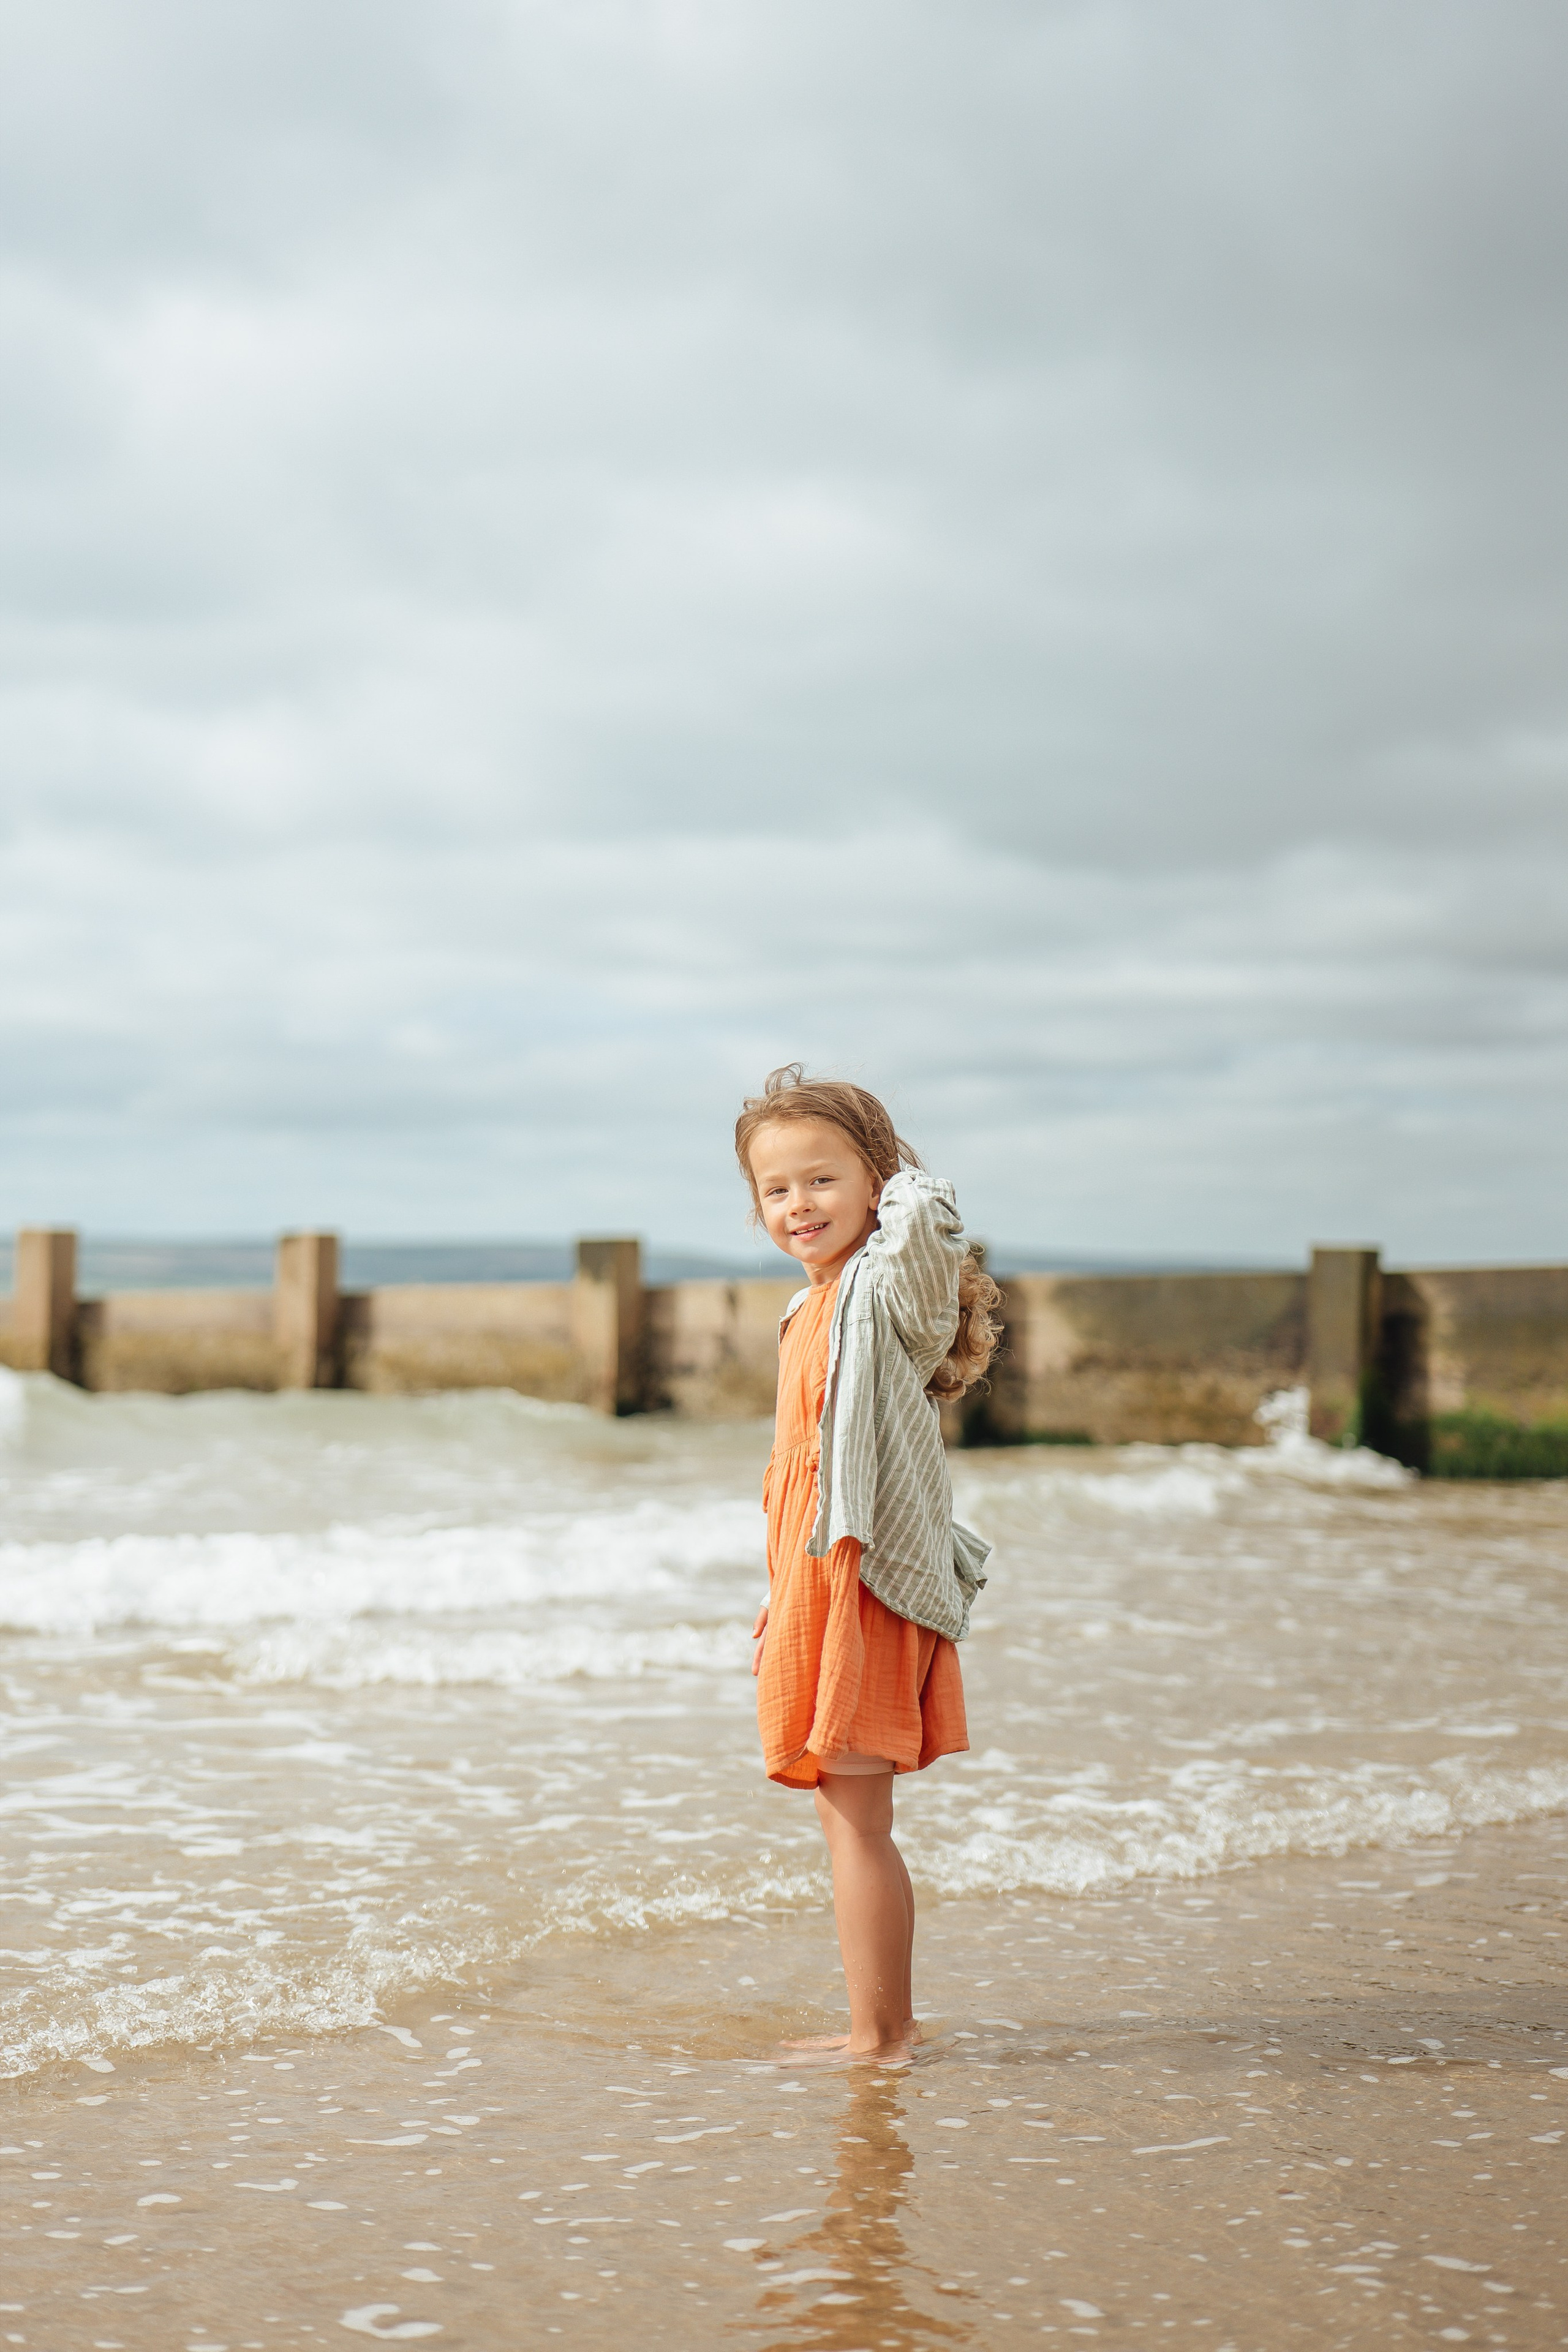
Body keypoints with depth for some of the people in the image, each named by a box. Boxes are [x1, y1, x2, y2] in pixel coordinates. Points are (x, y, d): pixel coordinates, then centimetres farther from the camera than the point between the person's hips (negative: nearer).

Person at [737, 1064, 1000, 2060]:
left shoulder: (886, 1285, -12)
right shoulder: (812, 1311, 17)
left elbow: (928, 1212, -36)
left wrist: (902, 1191, -13)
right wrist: (781, 1605, 24)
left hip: (860, 1581, -10)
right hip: (815, 1582, 10)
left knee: (854, 1814, -6)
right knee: (850, 1811, 15)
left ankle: (875, 2037, 1)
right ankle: (891, 2018, 24)